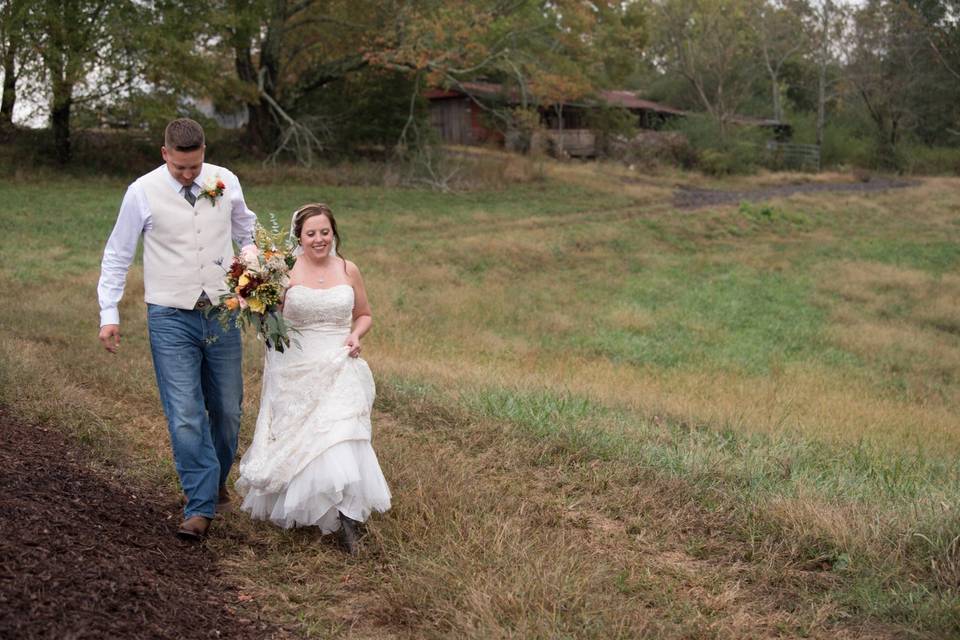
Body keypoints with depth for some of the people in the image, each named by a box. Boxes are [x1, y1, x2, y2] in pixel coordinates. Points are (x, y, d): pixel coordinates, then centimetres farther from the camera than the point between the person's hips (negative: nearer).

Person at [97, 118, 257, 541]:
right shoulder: (143, 192, -5)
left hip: (223, 313, 3)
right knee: (184, 416, -9)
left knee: (227, 410, 11)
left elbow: (248, 234, 18)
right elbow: (117, 255, 2)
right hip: (170, 318, -3)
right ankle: (200, 508, -1)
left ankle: (215, 482, 36)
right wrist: (109, 313, -2)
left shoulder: (226, 182, 2)